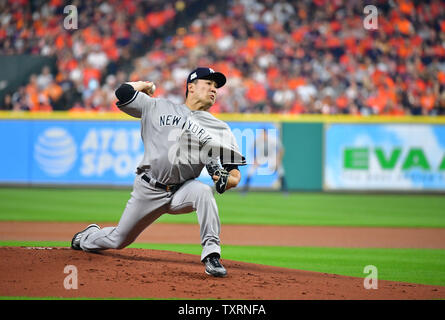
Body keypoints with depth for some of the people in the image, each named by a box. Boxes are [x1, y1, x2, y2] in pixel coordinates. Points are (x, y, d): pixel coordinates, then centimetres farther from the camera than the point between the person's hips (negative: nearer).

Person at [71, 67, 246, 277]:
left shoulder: (220, 129, 5)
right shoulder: (159, 108, 6)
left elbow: (235, 175, 0)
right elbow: (123, 93, 1)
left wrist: (227, 180, -22)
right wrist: (144, 85, 18)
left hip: (181, 191, 0)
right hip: (147, 189, 0)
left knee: (203, 192, -35)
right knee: (118, 241, 9)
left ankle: (211, 254, -34)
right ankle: (88, 237, 44)